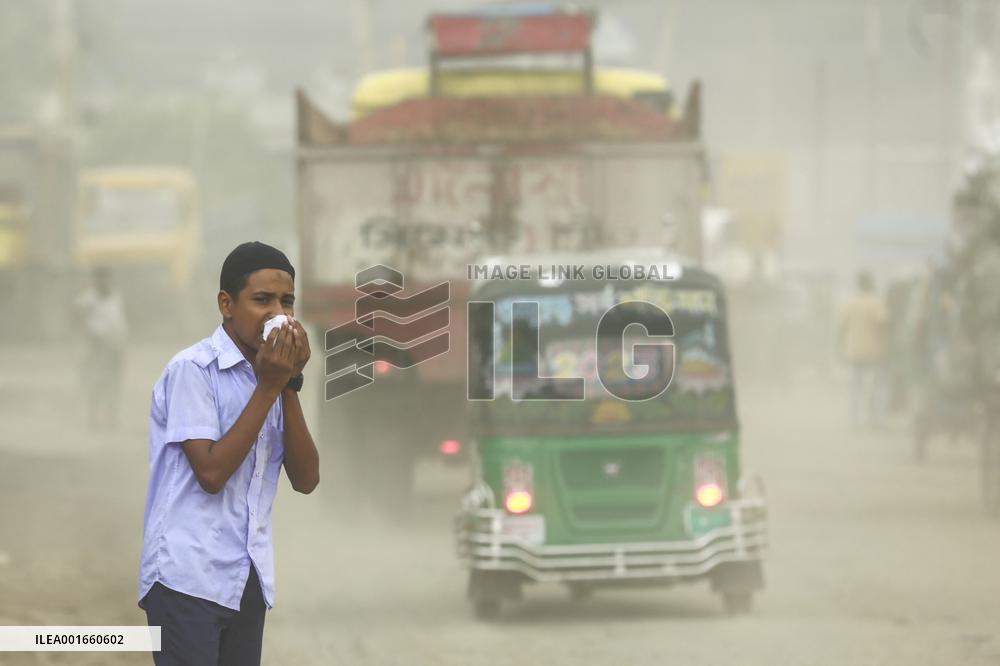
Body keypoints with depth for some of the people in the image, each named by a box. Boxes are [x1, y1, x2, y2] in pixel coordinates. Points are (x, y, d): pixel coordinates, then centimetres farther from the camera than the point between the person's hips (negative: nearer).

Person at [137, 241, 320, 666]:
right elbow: (211, 472, -17)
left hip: (247, 581, 7)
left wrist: (290, 384, -5)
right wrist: (268, 388, -15)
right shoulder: (192, 370, -9)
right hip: (189, 577, -7)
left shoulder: (269, 375, 11)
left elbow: (306, 480, 4)